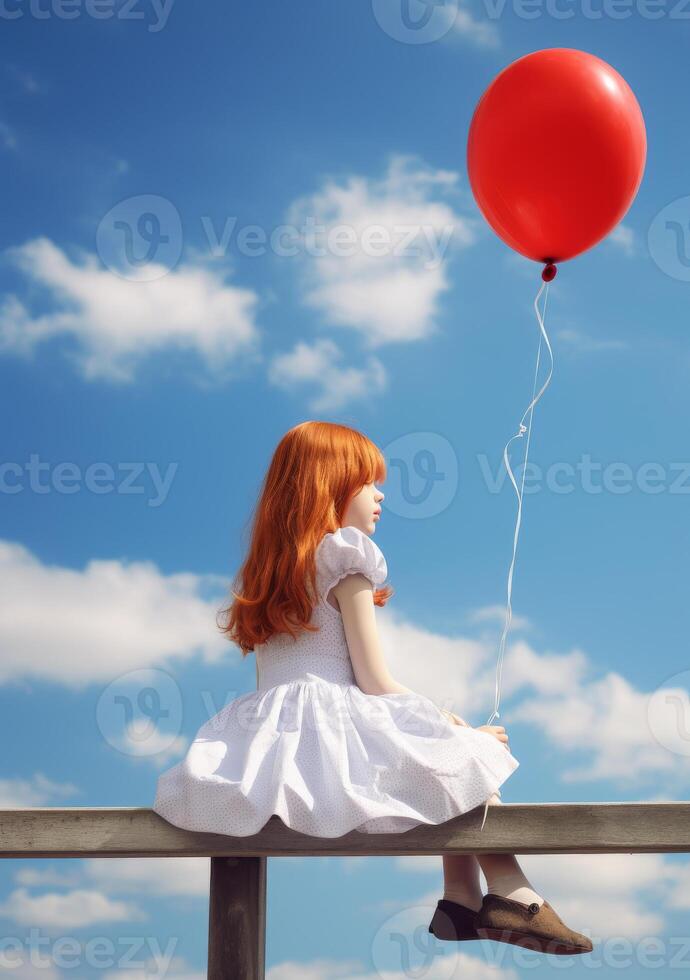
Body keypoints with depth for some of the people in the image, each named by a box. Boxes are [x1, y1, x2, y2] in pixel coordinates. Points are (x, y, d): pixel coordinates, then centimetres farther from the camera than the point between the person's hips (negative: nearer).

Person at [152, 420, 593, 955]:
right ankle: (511, 896, 5)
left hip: (263, 744, 8)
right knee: (470, 756, 11)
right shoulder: (345, 561, -5)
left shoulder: (261, 572, 18)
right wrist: (456, 727, 5)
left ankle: (462, 901, 16)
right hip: (335, 735, -8)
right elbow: (374, 682, -7)